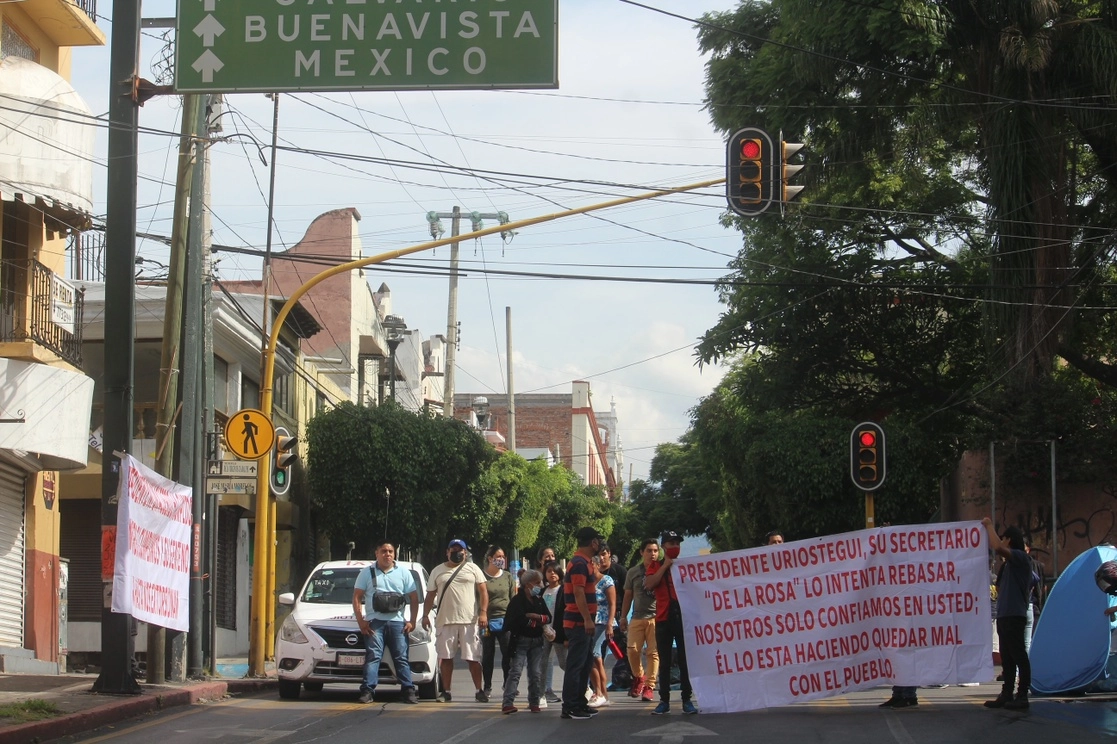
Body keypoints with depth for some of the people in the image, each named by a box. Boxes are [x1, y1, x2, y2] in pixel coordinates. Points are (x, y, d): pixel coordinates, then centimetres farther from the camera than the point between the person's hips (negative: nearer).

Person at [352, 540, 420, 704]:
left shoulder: (404, 573, 13)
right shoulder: (367, 573, 10)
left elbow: (414, 598, 11)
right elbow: (357, 598, 6)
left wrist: (412, 621, 0)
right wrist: (361, 621, -6)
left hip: (397, 622, 1)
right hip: (374, 621, -1)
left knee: (401, 658, -2)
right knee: (373, 656, -11)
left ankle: (409, 691, -4)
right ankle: (367, 691, -16)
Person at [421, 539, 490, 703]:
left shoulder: (473, 568, 8)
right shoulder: (438, 571, 12)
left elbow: (483, 591, 4)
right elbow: (430, 596, 12)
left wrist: (483, 612, -8)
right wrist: (425, 615, 1)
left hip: (470, 621, -2)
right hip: (445, 621, 2)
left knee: (473, 658, -1)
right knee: (446, 657, 4)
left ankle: (479, 691, 5)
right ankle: (446, 692, 11)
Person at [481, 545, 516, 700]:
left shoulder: (508, 577, 10)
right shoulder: (482, 577, 2)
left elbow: (514, 599, 12)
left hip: (505, 620, 2)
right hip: (488, 621, -2)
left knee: (508, 654, -3)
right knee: (488, 655, 5)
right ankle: (487, 687, 11)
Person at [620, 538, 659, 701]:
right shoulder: (633, 572, 13)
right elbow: (628, 596, 18)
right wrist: (623, 616, 14)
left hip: (656, 617, -2)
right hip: (637, 617, 2)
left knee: (653, 652, -5)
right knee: (632, 649, -7)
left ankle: (649, 686, 0)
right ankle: (639, 678, 19)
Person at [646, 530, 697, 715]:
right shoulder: (656, 566, 9)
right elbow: (649, 584, -9)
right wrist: (665, 566, -9)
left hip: (684, 617, 1)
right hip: (663, 618, -1)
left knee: (685, 660, 0)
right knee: (664, 661, 2)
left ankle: (687, 700, 3)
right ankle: (664, 701, 4)